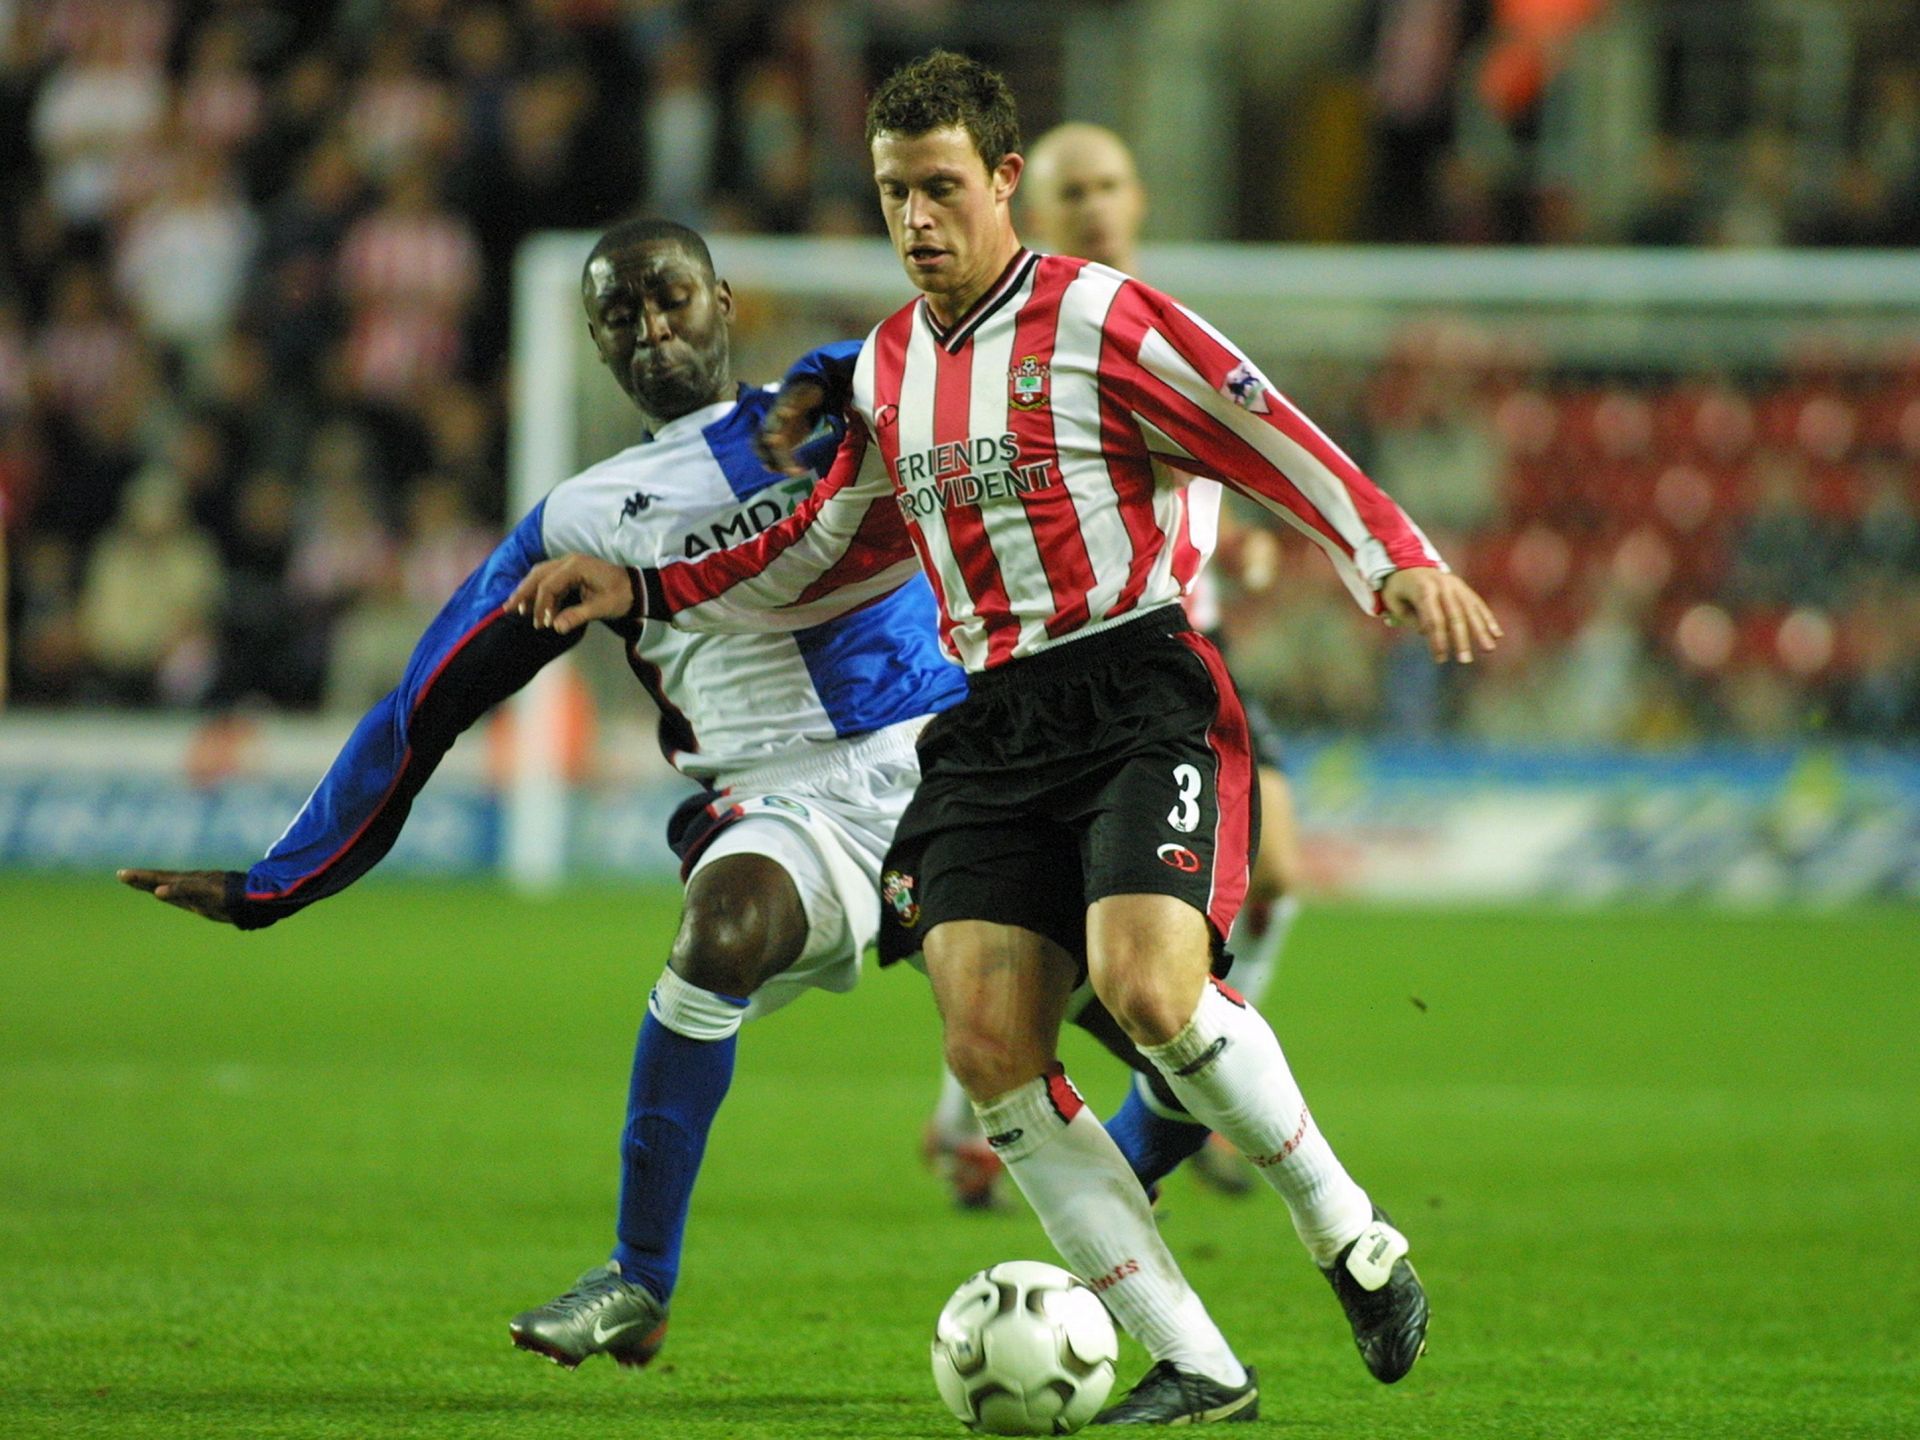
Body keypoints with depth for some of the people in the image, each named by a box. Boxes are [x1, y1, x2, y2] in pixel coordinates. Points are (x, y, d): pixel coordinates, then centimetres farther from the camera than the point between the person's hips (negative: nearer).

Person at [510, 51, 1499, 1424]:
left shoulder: (1099, 318, -5)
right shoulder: (889, 368, 16)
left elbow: (1280, 445, -7)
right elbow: (831, 557, 29)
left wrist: (1400, 563, -20)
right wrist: (646, 589, 25)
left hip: (1140, 696, -6)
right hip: (995, 730, 6)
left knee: (1145, 983, -27)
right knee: (989, 1043, -12)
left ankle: (1354, 1241, -3)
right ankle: (1196, 1366, -6)